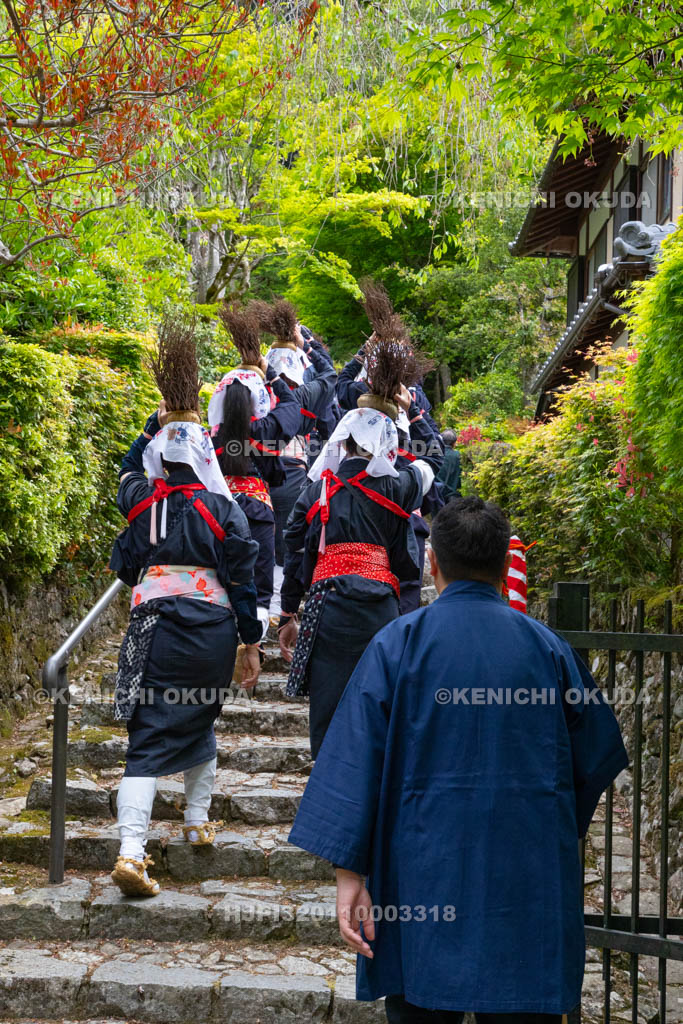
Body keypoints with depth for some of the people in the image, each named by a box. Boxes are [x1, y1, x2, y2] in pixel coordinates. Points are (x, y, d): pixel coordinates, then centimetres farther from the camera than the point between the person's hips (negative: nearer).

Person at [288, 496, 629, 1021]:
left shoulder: (398, 643, -4)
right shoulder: (547, 646, 1)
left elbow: (358, 757, -9)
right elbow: (596, 757, 9)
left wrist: (350, 871, -8)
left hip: (427, 871, -1)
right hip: (530, 878, 1)